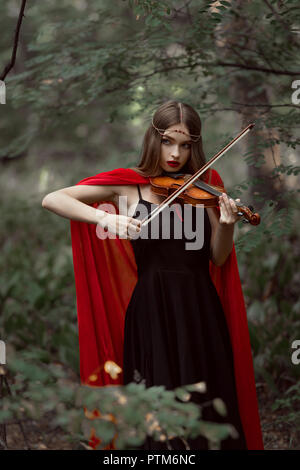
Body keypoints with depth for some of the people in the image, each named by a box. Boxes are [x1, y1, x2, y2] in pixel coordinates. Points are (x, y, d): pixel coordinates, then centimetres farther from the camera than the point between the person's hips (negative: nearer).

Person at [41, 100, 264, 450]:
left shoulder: (204, 184, 7)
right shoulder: (127, 185, 1)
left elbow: (218, 258, 4)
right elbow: (52, 200, -7)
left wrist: (226, 225, -16)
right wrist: (104, 217, -22)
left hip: (201, 311, 2)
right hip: (151, 311, -2)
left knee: (210, 408, 6)